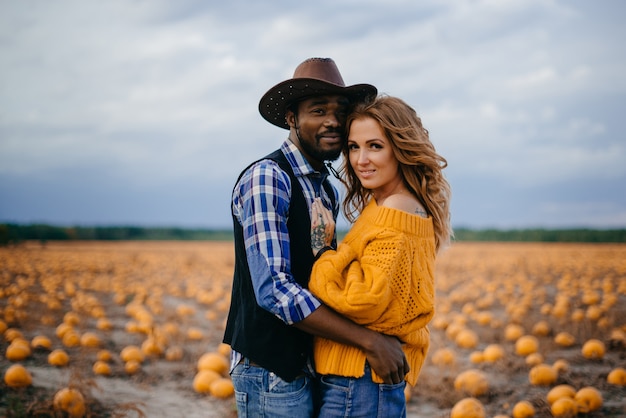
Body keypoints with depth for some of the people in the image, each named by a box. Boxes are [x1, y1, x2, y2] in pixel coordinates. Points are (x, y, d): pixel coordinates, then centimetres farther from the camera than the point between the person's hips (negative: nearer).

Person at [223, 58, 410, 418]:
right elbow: (273, 288, -24)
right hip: (272, 374, -8)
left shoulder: (328, 191, 11)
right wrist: (369, 341, -22)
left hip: (312, 370, 8)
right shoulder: (267, 177, -16)